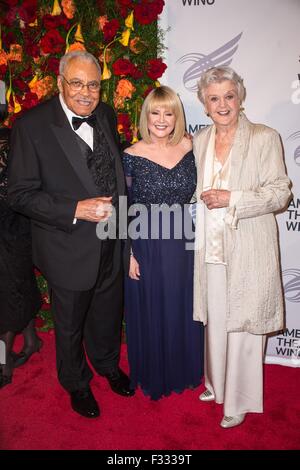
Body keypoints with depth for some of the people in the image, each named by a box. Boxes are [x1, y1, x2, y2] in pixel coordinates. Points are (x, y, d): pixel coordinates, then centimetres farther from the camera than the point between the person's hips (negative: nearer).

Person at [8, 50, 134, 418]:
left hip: (110, 246, 5)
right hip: (69, 250, -5)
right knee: (70, 326, 18)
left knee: (108, 315, 26)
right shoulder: (31, 125, -18)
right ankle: (77, 383, 47)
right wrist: (76, 209, -27)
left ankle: (108, 364, 55)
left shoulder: (105, 115, 0)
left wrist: (117, 213, 4)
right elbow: (21, 194, -17)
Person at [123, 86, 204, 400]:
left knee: (182, 310, 18)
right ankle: (151, 375, 39)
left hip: (182, 244, 3)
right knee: (150, 312, 13)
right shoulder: (132, 156, -10)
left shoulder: (188, 147, -1)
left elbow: (194, 194, 10)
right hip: (145, 247, -3)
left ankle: (183, 369, 45)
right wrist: (128, 254, -7)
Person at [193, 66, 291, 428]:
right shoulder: (199, 141, 8)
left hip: (248, 252, -4)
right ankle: (216, 383, 41)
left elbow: (280, 193, -9)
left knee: (243, 326, 7)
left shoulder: (265, 138, -7)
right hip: (210, 249, 5)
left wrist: (232, 199, -18)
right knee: (214, 321, 17)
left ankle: (239, 400, 29)